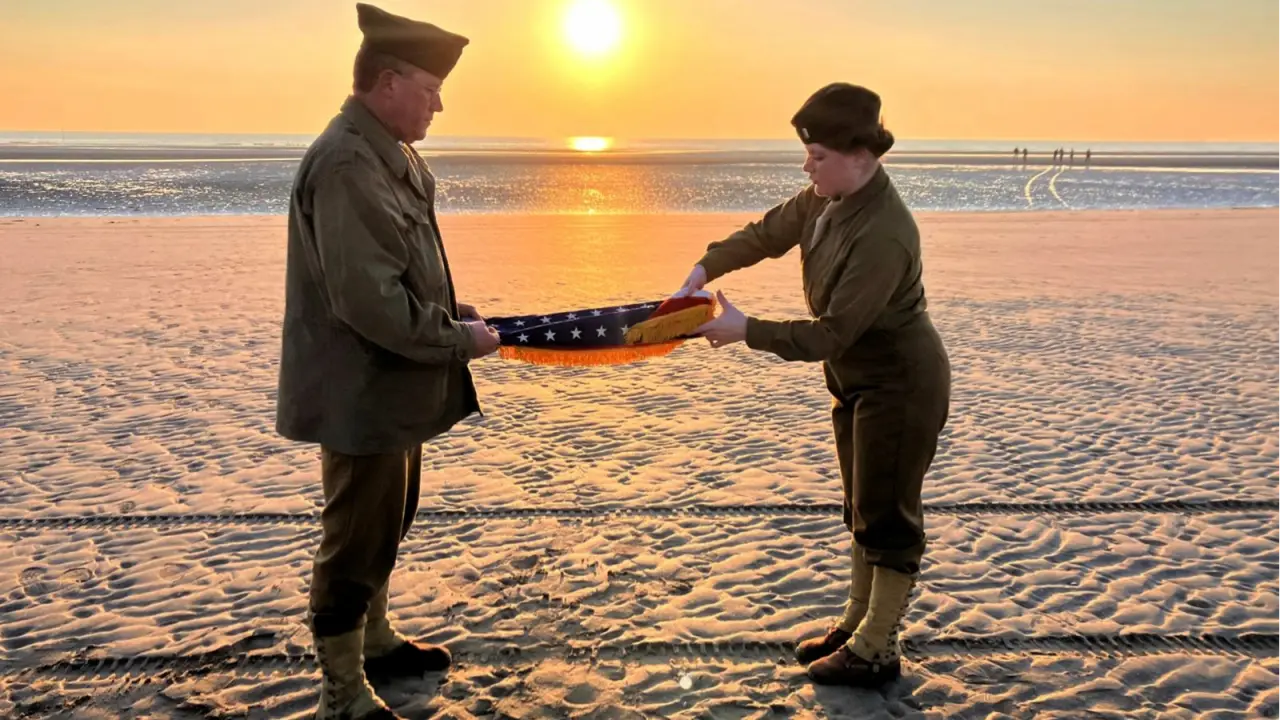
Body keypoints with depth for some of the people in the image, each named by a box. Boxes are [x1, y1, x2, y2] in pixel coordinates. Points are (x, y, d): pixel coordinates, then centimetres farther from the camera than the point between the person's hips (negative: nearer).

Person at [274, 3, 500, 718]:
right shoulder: (347, 164, -23)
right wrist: (459, 339, -18)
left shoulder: (390, 154, 9)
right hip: (364, 393, -10)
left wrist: (451, 310, 6)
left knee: (388, 522, 23)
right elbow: (370, 301, -28)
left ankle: (375, 642, 43)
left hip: (393, 386, 10)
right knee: (358, 541, 2)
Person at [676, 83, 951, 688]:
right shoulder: (825, 199, -4)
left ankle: (877, 652, 18)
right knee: (861, 506, 19)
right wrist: (706, 268, -5)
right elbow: (767, 234, 9)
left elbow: (830, 334, -31)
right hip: (857, 378, 10)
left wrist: (745, 331, -27)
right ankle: (857, 622, 36)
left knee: (887, 513, 3)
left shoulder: (883, 234, -32)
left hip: (901, 384, -9)